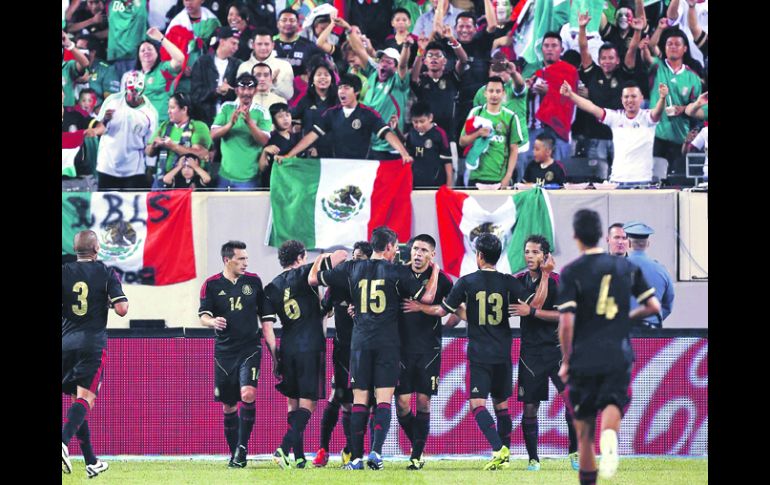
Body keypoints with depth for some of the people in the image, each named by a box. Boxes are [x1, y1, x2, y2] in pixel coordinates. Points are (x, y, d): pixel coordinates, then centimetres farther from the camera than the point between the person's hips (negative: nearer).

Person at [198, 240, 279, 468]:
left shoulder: (253, 282, 7)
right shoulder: (212, 285, 3)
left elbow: (266, 319, 11)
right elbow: (203, 316, 0)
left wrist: (274, 352, 9)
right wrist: (212, 321, -25)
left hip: (250, 349, -1)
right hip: (224, 352, 1)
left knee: (248, 394, -21)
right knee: (228, 405, 4)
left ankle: (242, 447, -14)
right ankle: (234, 453, 14)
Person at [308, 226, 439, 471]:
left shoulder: (352, 269, 6)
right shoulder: (398, 272, -2)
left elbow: (313, 278, 12)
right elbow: (427, 297, -2)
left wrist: (320, 259, 33)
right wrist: (435, 271, 14)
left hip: (360, 341, 2)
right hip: (388, 343, -2)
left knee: (359, 400, 4)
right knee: (384, 399, -3)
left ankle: (356, 458, 0)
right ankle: (376, 451, -19)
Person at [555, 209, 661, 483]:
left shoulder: (571, 272, -4)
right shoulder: (626, 267, 6)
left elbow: (566, 323, -11)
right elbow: (653, 306, 8)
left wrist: (566, 362, 0)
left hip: (583, 360, -1)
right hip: (619, 356, 1)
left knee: (584, 431, 10)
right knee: (612, 406, -8)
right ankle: (610, 435, -43)